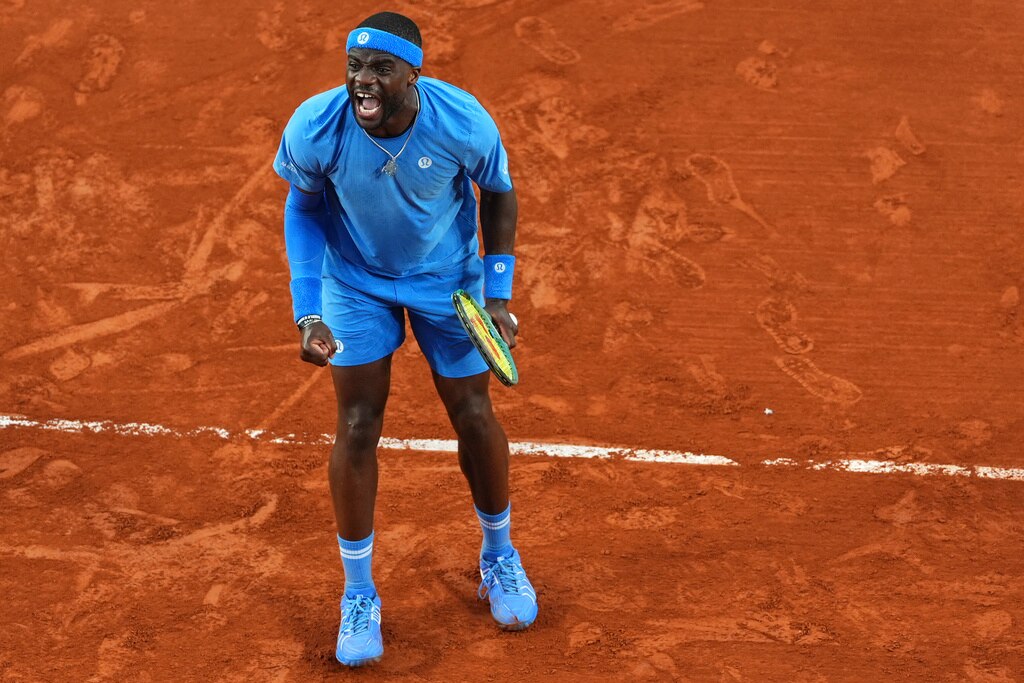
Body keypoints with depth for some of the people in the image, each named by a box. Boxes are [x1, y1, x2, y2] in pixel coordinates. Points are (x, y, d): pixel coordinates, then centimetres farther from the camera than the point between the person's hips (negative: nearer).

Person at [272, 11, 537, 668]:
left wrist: (499, 295, -10)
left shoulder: (464, 122, -30)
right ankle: (359, 594, 13)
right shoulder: (314, 128, -29)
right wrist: (308, 312, -17)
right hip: (356, 281, 0)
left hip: (449, 279, 0)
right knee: (358, 426, -4)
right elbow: (304, 208, -8)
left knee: (474, 417, 4)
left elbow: (498, 194, -8)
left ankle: (499, 554, 33)